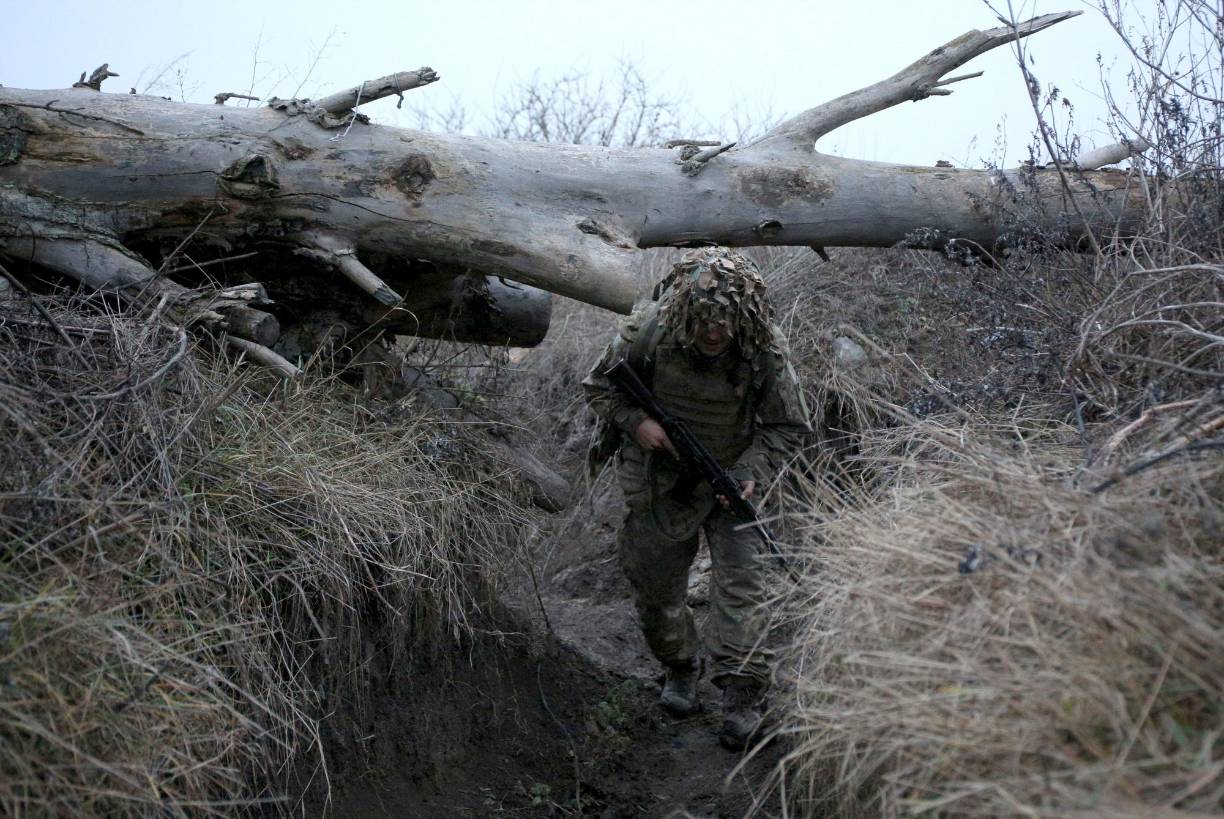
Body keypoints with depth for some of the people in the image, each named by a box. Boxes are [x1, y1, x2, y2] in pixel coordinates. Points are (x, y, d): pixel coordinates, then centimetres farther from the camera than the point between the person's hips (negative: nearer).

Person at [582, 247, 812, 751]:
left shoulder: (766, 348, -19)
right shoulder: (648, 330, -19)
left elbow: (789, 426, -6)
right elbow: (598, 387, -2)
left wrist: (752, 473, -21)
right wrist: (635, 422, -20)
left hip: (731, 479, -1)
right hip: (660, 479, 1)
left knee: (740, 580, -12)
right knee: (655, 584, 9)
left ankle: (744, 694, -2)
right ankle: (680, 668, 35)